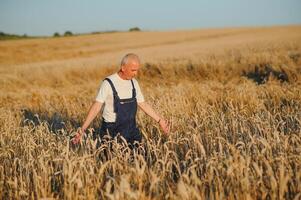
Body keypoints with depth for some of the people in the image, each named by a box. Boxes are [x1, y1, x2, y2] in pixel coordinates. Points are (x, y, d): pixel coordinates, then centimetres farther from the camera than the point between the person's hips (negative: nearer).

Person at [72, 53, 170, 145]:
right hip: (112, 131, -5)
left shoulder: (134, 83, 4)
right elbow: (96, 107, -17)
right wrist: (82, 129, -23)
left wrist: (160, 120, 12)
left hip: (131, 129, 5)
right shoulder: (109, 83, -15)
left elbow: (143, 104, 12)